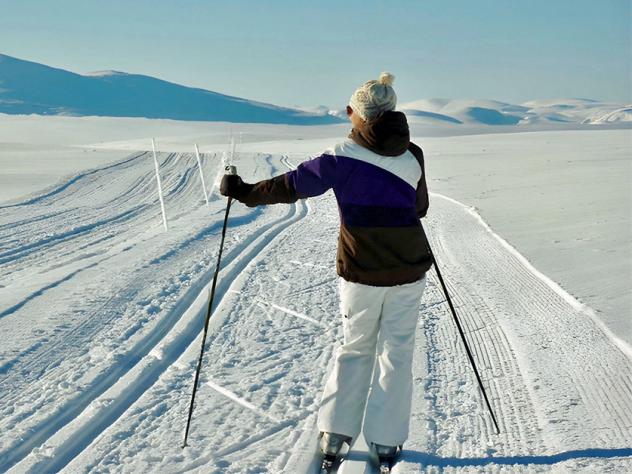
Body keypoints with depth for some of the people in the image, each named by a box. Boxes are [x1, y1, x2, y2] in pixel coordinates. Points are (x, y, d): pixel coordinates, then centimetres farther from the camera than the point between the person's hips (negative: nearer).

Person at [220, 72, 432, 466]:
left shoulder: (343, 157, -10)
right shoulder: (413, 155, -2)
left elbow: (292, 185, -5)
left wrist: (245, 192, 7)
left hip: (361, 271, -1)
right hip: (409, 269, 1)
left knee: (356, 348, 16)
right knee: (396, 351, 10)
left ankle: (336, 432, 14)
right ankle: (386, 439, 13)